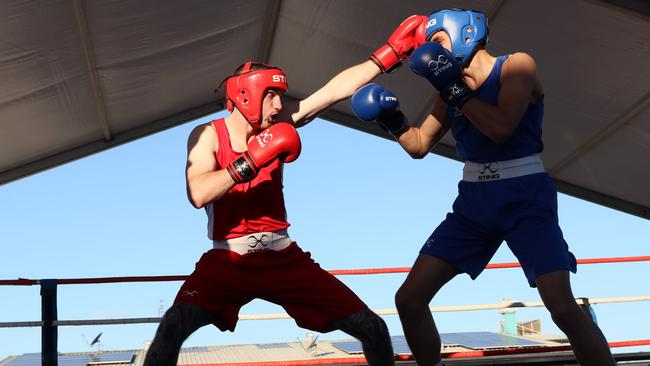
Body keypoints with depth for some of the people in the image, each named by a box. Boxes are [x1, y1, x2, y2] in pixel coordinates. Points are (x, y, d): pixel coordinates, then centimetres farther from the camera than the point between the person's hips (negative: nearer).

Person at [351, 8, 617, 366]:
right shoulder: (453, 86, 10)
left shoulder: (517, 65, -7)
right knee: (409, 299, 0)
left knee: (564, 309, -19)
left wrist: (454, 88, -20)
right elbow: (419, 146, 16)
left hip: (524, 199, -6)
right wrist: (393, 120, -2)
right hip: (474, 202, 6)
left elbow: (501, 129, -22)